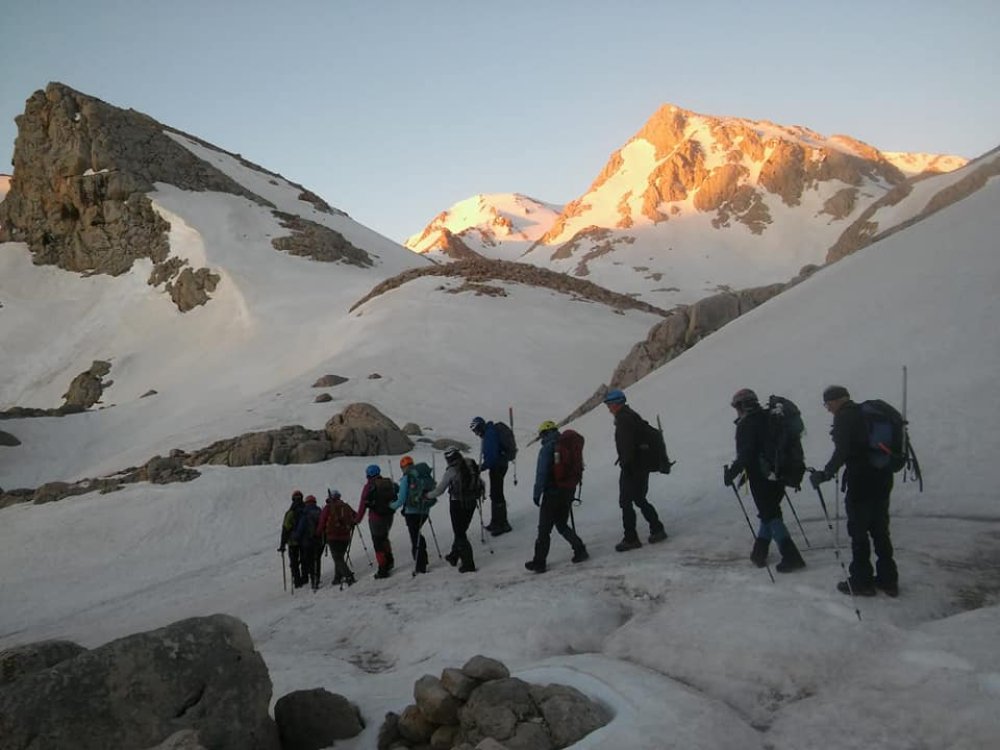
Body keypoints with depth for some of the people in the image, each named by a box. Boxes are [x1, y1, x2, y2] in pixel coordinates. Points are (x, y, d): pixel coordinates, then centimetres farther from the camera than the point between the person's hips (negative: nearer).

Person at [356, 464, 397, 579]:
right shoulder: (389, 483, 6)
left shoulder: (369, 486, -9)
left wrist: (357, 520, -1)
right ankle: (389, 560, 15)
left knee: (378, 543, 2)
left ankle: (383, 569, 1)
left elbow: (363, 505, -8)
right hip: (389, 516, 6)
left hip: (376, 517, -5)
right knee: (384, 538, 27)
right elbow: (395, 498, 10)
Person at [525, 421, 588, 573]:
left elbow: (541, 474, -18)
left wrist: (536, 493, -10)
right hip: (568, 492, 7)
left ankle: (539, 562, 7)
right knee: (562, 524, 22)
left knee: (544, 529, 2)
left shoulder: (547, 449, -13)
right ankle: (580, 550, 16)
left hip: (552, 493, -7)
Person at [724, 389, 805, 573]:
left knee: (770, 515, -1)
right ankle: (759, 553, 24)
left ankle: (791, 556, -7)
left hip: (760, 477, -8)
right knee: (770, 511, 18)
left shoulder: (746, 424, -13)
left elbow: (745, 454, -21)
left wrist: (732, 472, -14)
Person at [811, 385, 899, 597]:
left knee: (858, 532, 2)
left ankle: (862, 581, 8)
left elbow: (842, 452, -20)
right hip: (882, 480, 8)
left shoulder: (844, 418, -11)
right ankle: (888, 579, 22)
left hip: (860, 483, -8)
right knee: (880, 531, 16)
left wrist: (826, 474, -13)